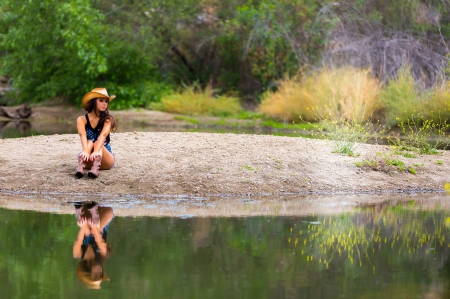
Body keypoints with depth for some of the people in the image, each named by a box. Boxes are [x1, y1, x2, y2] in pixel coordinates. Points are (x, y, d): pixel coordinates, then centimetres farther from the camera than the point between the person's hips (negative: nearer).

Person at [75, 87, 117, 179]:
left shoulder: (108, 119, -2)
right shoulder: (82, 119, -2)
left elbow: (103, 135, -23)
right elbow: (82, 135, -23)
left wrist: (96, 152, -43)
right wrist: (85, 151, -44)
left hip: (106, 160, 0)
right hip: (89, 162, 0)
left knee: (97, 144, -28)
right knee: (90, 142, -27)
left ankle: (95, 169, -59)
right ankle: (80, 167, -55)